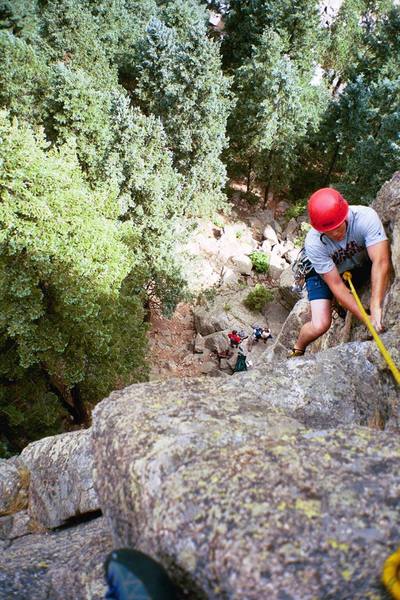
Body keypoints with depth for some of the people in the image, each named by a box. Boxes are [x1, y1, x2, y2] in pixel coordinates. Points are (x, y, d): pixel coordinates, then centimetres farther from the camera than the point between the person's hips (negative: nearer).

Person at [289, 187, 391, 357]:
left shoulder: (366, 217, -35)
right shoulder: (313, 243, -35)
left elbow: (381, 262, -41)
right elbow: (336, 285, -32)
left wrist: (375, 308, -51)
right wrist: (367, 319, -38)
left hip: (360, 266, 4)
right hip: (323, 273, -3)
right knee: (320, 325, -23)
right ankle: (297, 350, 11)